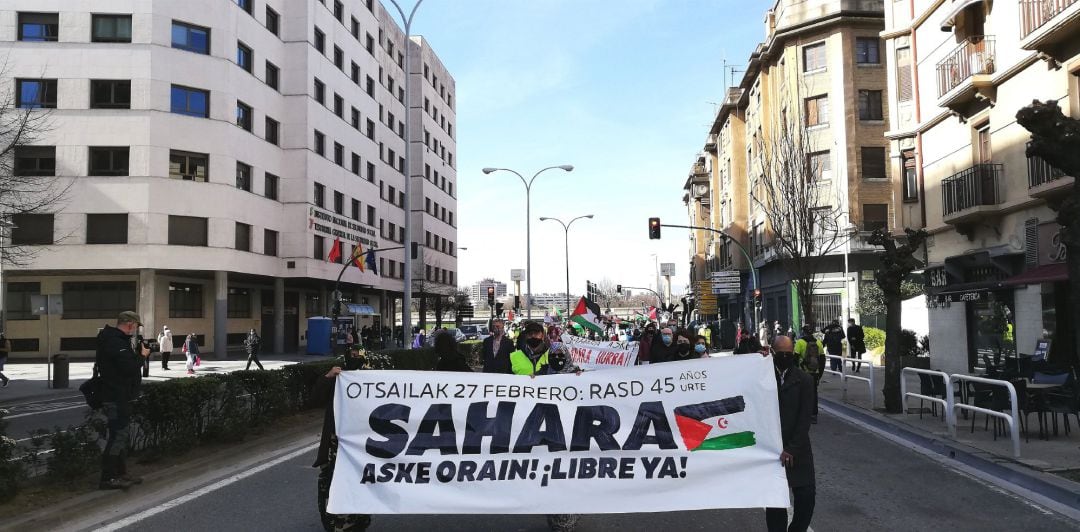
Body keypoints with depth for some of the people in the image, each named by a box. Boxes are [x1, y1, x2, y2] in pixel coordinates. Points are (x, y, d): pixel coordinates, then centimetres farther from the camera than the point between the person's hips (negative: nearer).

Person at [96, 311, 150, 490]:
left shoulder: (116, 339, 14)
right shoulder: (115, 342, -19)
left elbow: (127, 361, 17)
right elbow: (129, 367, -25)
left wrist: (138, 353, 4)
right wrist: (142, 355, -10)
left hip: (120, 397, 11)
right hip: (116, 398, -11)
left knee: (122, 435, 17)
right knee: (117, 436, -6)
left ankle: (121, 474, 26)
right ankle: (108, 478, -1)